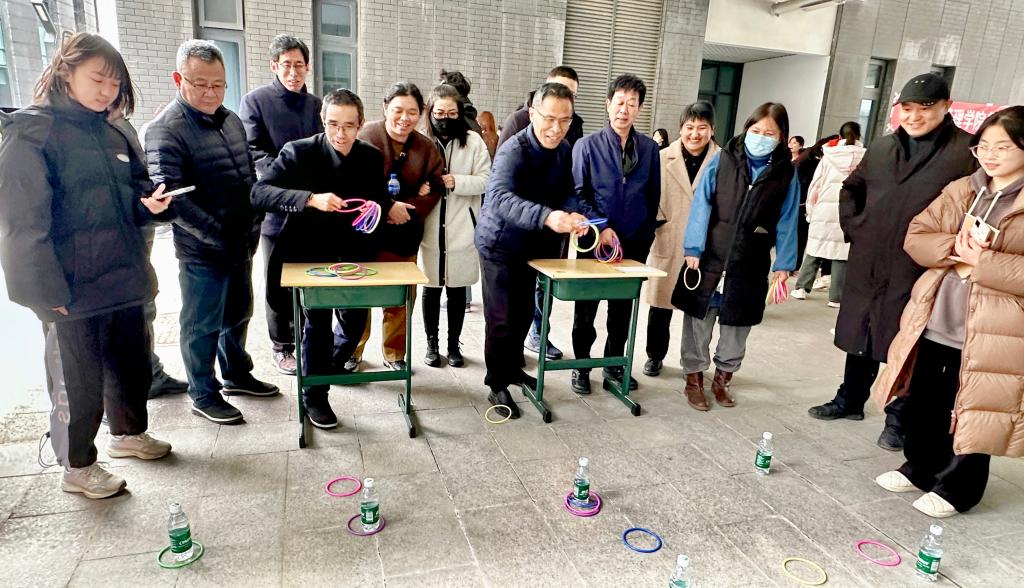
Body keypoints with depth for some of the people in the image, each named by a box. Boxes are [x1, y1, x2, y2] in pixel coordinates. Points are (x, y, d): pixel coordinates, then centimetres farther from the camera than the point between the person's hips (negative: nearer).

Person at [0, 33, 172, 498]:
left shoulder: (116, 131, 11)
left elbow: (133, 191, 20)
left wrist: (148, 202, -5)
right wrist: (49, 291, -19)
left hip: (123, 278, 6)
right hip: (73, 288, -6)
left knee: (132, 362, 19)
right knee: (78, 380, 7)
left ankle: (128, 433, 42)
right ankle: (77, 467, 26)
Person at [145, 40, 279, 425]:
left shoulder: (231, 120, 9)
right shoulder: (166, 130, -15)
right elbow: (170, 197, -22)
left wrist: (252, 228, 7)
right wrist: (218, 235, -24)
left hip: (241, 244, 7)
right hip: (202, 250, -7)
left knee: (239, 314, 20)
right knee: (202, 325, 7)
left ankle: (236, 375, 39)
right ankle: (203, 395, 23)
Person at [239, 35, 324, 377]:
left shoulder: (315, 104, 12)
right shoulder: (255, 101, 0)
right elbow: (253, 152, -8)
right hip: (275, 206, -3)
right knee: (278, 282, 7)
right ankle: (282, 347, 19)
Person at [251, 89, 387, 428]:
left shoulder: (372, 157, -3)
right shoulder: (298, 152, -15)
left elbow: (381, 202, 7)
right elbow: (259, 193, -26)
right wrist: (311, 198, -40)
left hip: (353, 254, 4)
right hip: (309, 253, -3)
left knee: (355, 319, 8)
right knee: (316, 319, -11)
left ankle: (337, 362, 43)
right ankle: (314, 395, 11)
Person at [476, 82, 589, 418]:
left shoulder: (564, 150, -4)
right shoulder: (512, 151, -27)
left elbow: (564, 192, 4)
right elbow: (500, 198, -44)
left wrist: (571, 216, -20)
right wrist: (547, 217, -61)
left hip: (533, 245, 7)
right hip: (500, 244, -7)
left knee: (524, 313, 19)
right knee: (501, 319, -1)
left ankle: (513, 367, 39)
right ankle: (497, 386, 15)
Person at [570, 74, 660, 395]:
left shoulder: (650, 148, 3)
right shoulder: (587, 145, -5)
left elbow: (653, 197, 7)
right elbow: (578, 194, -6)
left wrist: (645, 239, 5)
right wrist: (601, 228, -15)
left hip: (634, 243, 3)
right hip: (595, 241, -2)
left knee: (623, 308, 12)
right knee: (587, 307, 7)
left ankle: (614, 365, 29)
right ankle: (582, 366, 23)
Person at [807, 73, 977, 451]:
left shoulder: (965, 152, -8)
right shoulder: (882, 148, 10)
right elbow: (852, 188, 23)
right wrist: (853, 226, 11)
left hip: (916, 271, -5)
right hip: (866, 264, 5)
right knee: (859, 336, 16)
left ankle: (898, 420, 22)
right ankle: (850, 401, 34)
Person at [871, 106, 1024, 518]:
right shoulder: (960, 191, 9)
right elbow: (915, 237, 4)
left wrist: (979, 259, -20)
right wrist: (954, 248, -13)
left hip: (988, 334, -5)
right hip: (934, 322, 5)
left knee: (971, 414, 9)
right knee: (924, 404, 17)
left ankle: (955, 488, 27)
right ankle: (920, 468, 37)